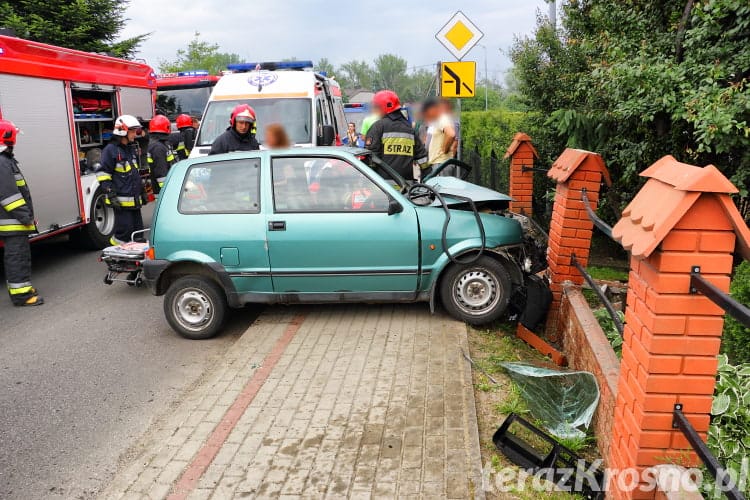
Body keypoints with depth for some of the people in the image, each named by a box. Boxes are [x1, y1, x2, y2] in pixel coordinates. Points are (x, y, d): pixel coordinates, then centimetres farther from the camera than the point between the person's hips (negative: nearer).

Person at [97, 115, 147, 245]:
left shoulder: (132, 149, 18)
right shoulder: (111, 150, -8)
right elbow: (103, 174, -12)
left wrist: (142, 192, 24)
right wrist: (111, 194, -18)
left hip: (134, 199, 8)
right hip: (121, 200, -8)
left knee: (138, 230, 11)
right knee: (124, 231, -8)